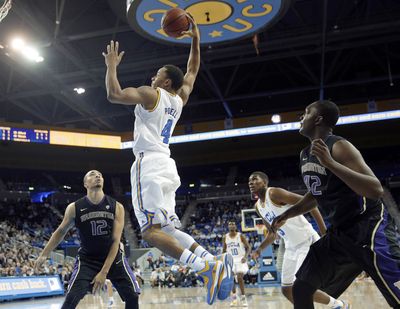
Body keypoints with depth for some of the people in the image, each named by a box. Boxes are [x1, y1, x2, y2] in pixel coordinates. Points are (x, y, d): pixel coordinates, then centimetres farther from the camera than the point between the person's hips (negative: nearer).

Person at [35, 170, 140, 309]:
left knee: (132, 296, -5)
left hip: (114, 257, 1)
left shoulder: (117, 207, -11)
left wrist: (104, 272, -17)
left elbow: (115, 241, -13)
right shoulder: (74, 208, -10)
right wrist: (44, 255, 3)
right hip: (87, 259, -1)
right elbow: (61, 231, 7)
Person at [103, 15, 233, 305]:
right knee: (167, 229, 10)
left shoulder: (150, 93, -1)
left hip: (149, 163, -8)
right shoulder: (180, 98, 19)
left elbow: (114, 94, -11)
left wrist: (112, 65, 4)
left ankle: (207, 268, -30)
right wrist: (196, 39, 32)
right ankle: (215, 261, -6)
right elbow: (193, 70, 34)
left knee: (151, 231, -16)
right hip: (166, 165, 8)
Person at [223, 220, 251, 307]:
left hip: (240, 259, -3)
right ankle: (234, 298, 10)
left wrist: (245, 256, -22)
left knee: (239, 277, -17)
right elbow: (224, 250, 13)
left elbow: (248, 247, -7)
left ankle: (243, 298, -1)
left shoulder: (241, 236, -8)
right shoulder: (225, 238, 2)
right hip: (231, 259, 3)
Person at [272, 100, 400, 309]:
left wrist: (330, 163, -34)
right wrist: (286, 215, 21)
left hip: (369, 227, -8)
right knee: (301, 288, 6)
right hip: (339, 232, 9)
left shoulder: (339, 146, -17)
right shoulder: (305, 155, 9)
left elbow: (376, 190, -28)